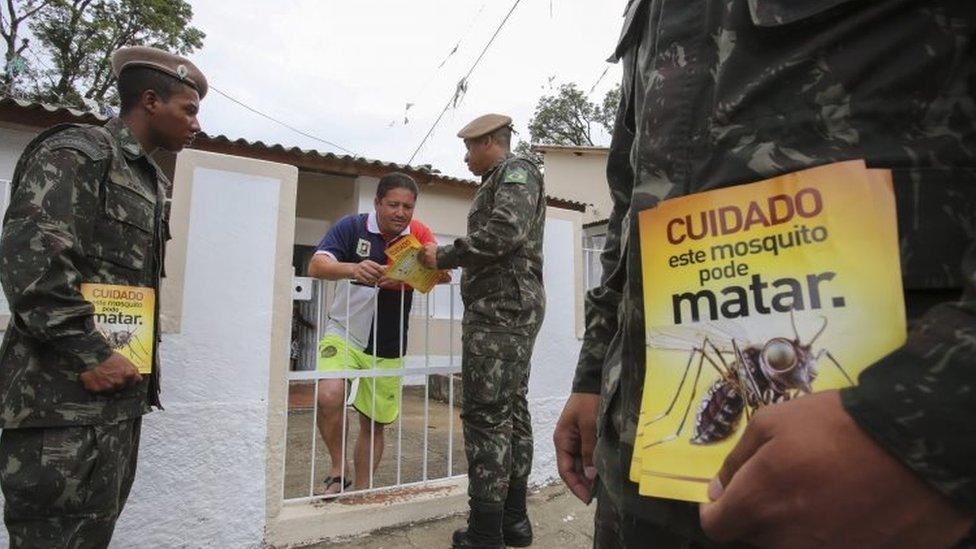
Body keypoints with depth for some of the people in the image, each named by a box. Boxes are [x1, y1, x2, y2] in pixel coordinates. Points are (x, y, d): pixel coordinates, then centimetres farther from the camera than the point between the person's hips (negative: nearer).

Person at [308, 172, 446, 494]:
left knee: (374, 424, 10)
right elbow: (316, 266, -19)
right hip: (344, 334, -2)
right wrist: (352, 269, -40)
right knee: (330, 396, -26)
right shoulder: (352, 227, -8)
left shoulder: (418, 234, -3)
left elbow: (444, 275, -14)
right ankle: (338, 471, -1)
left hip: (388, 348, 2)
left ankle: (361, 491, 31)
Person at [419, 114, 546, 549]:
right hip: (512, 307, 10)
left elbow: (506, 232, -21)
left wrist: (444, 256, -13)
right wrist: (448, 262, 23)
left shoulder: (515, 171, -4)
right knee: (512, 413, 11)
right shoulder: (502, 180, 25)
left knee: (487, 416, -8)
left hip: (500, 308, -10)